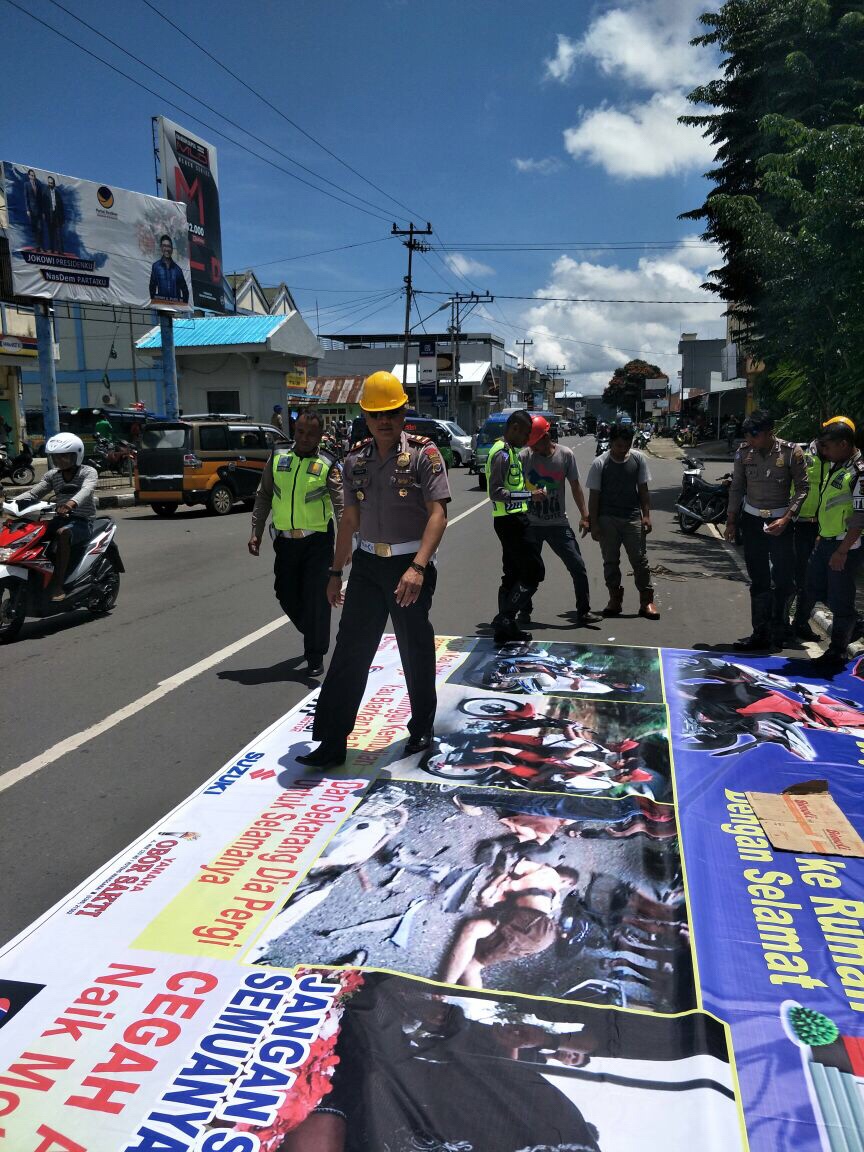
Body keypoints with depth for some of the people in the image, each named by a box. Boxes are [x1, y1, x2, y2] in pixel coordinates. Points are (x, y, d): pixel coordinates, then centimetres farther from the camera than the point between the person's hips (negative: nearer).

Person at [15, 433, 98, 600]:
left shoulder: (88, 472, -4)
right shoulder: (52, 475, 15)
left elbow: (87, 490, -25)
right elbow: (34, 492, 7)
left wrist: (72, 503, -47)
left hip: (82, 521, -6)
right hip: (60, 519, 7)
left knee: (63, 533, -38)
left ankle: (57, 585, -38)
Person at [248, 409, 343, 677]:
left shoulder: (327, 465, -5)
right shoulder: (277, 457, 5)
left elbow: (341, 505, -12)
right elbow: (263, 496, 11)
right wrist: (256, 531, 5)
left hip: (318, 541, -4)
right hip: (285, 540, 4)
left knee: (316, 598, -3)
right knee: (286, 593, 11)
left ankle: (315, 656, 9)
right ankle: (312, 634, 38)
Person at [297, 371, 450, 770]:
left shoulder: (423, 453, -7)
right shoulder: (356, 460, 8)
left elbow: (438, 514, -16)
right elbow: (350, 520, 14)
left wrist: (417, 567, -27)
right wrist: (336, 572, 14)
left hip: (410, 565, -4)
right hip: (367, 565, 4)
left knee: (416, 652, 9)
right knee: (349, 651, 2)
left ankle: (422, 729, 30)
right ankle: (331, 741, 8)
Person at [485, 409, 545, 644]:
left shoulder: (510, 451, 17)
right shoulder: (502, 453, -15)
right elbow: (496, 492, -23)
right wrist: (530, 495, -22)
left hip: (513, 520, 10)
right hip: (511, 521, -10)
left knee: (513, 575, 13)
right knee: (534, 571, -8)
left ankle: (506, 627, 18)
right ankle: (504, 618, -6)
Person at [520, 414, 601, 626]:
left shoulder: (565, 455, -4)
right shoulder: (524, 456, -6)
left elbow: (575, 486, 4)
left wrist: (584, 515, 1)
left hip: (558, 524, 0)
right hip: (530, 523, 0)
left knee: (578, 567, -1)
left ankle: (583, 611, 11)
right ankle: (524, 611, 23)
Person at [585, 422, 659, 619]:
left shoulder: (638, 458, 1)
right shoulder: (600, 463, -6)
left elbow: (643, 489, 7)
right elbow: (594, 495, -3)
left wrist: (646, 515, 0)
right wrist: (594, 524, -7)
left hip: (633, 518, 1)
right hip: (607, 520, -1)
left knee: (640, 560, 0)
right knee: (611, 561, 7)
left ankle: (647, 601, 7)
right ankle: (615, 599, 19)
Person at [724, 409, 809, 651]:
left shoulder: (791, 452, -11)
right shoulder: (744, 452, -1)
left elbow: (802, 488, -6)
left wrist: (786, 519, -16)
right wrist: (730, 520, 8)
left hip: (779, 522, -3)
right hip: (752, 520, 3)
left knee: (782, 580, 1)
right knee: (758, 581, 9)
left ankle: (778, 634, 15)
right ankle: (761, 634, 17)